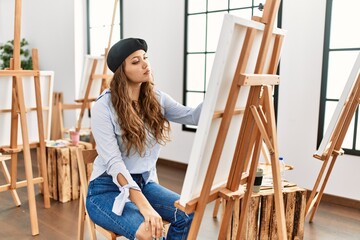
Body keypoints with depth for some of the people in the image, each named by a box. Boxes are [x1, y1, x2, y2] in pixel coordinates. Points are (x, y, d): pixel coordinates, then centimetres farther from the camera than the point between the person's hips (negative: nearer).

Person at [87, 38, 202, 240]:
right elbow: (113, 162, -24)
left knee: (188, 215, -21)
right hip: (108, 188, -5)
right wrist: (143, 205, -34)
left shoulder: (156, 98, 2)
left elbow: (194, 116, -8)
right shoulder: (103, 107, -16)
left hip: (144, 182, 5)